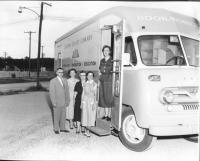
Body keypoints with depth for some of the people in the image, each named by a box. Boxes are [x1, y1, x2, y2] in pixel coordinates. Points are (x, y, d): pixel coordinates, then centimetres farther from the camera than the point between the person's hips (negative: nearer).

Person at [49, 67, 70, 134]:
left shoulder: (65, 80, 9)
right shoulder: (53, 81, -8)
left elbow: (67, 91, 12)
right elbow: (51, 92, -10)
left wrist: (68, 100, 7)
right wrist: (54, 102, -14)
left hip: (64, 102, 5)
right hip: (57, 102, -5)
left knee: (63, 115, 11)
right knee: (56, 116, 5)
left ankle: (62, 128, 23)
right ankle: (56, 129, 18)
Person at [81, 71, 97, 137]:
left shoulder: (94, 84, 0)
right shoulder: (85, 84, 6)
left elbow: (95, 94, -1)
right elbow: (83, 93, 9)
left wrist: (94, 104, -6)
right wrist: (82, 103, 6)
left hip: (92, 101, -1)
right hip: (85, 101, 2)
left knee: (91, 115, 1)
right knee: (85, 115, 2)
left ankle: (86, 131, 12)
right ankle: (87, 131, 12)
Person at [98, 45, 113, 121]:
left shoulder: (112, 60, -2)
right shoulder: (102, 61, 17)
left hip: (110, 81, -6)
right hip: (102, 81, 6)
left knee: (109, 98, -5)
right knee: (103, 97, 6)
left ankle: (109, 115, 1)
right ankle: (106, 114, 14)